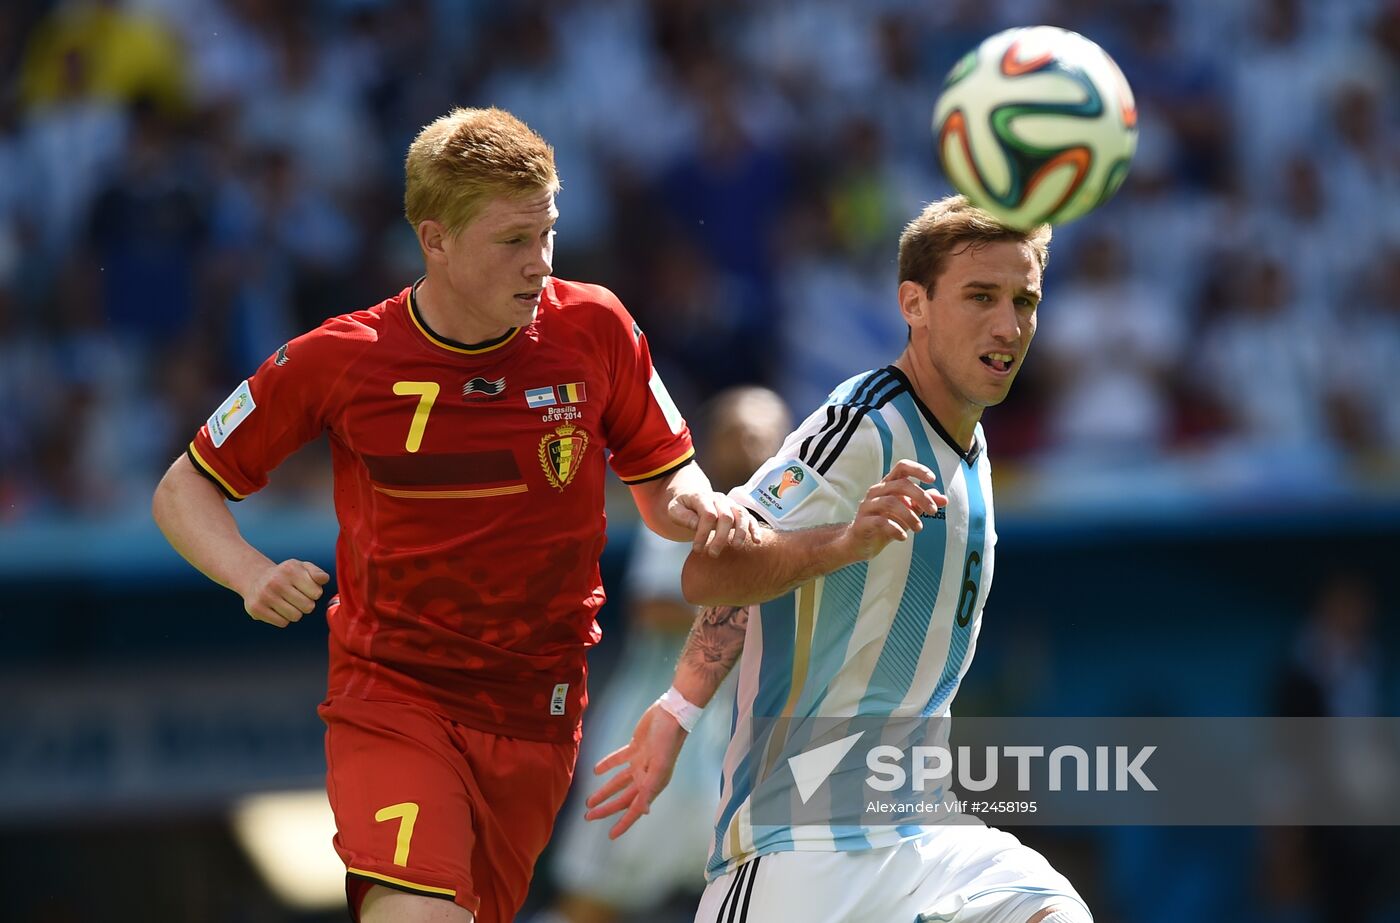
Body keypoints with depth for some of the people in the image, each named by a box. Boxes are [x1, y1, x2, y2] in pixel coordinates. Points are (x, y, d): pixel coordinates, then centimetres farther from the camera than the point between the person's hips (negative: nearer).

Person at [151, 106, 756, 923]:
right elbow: (184, 490, 4)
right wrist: (252, 575, -16)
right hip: (390, 694, -3)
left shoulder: (594, 328, -3)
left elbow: (661, 482, 10)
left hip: (537, 712, 3)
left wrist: (698, 506, -14)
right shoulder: (341, 361, -7)